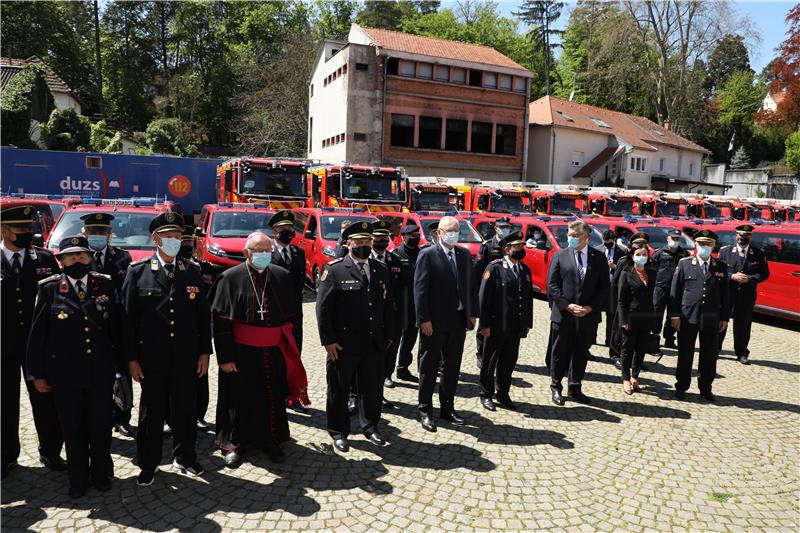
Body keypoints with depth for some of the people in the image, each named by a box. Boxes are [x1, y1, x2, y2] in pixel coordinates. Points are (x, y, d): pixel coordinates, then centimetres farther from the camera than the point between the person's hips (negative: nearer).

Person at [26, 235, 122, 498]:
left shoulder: (106, 284, -1)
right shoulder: (49, 288, -4)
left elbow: (117, 327, 3)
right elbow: (37, 333, -1)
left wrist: (119, 362, 2)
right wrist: (37, 373, 1)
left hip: (101, 373, 1)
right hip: (65, 375, 0)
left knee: (101, 426, 11)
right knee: (73, 429, 13)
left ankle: (101, 472, 32)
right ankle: (78, 478, 32)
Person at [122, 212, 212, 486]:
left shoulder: (193, 271, 4)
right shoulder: (138, 271, -3)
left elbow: (203, 315, 6)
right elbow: (128, 317, -3)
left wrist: (204, 352, 3)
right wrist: (131, 358, -5)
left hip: (187, 357, 2)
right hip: (151, 357, -2)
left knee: (186, 408, 13)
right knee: (151, 410, 11)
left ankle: (185, 457, 32)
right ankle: (148, 464, 28)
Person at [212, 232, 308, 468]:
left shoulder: (283, 277, 0)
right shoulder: (231, 278, -9)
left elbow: (291, 316, 7)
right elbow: (221, 321, -8)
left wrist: (290, 348, 5)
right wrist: (225, 357, -11)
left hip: (274, 352, 3)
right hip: (241, 352, -3)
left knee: (272, 398, 15)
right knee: (239, 399, 11)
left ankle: (270, 440, 35)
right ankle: (234, 443, 31)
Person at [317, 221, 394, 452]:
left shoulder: (380, 271, 8)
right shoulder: (334, 270, -7)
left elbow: (388, 306, 12)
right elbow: (323, 308, -9)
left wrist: (387, 336, 8)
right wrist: (328, 340, -12)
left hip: (374, 344, 4)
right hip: (343, 345, -4)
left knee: (372, 388, 15)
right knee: (339, 390, 10)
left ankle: (370, 426, 35)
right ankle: (338, 431, 27)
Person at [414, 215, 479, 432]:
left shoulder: (465, 255, 10)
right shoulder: (427, 255, -8)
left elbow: (471, 285, 12)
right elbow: (420, 288, -12)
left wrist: (473, 313, 7)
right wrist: (424, 319, -16)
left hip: (458, 321, 6)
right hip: (434, 322, -6)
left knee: (452, 367, 14)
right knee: (429, 368, 6)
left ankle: (447, 409, 28)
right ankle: (425, 411, 18)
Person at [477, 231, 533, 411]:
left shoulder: (525, 269, 9)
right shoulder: (494, 268, -9)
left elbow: (529, 297, 13)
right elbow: (483, 297, -11)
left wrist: (528, 322, 10)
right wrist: (484, 324, -14)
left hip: (516, 327, 6)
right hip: (496, 326, -5)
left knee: (509, 362, 14)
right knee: (490, 362, 9)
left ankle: (502, 393, 30)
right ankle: (486, 395, 23)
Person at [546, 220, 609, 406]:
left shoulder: (599, 258, 3)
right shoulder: (560, 256, -1)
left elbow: (604, 288, 3)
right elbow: (552, 285, -4)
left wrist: (590, 307, -9)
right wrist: (568, 305, -13)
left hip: (588, 315, 2)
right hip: (563, 314, -1)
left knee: (581, 354, 13)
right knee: (560, 353, 8)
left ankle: (575, 389, 27)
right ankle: (556, 387, 23)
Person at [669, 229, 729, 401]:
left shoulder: (721, 267, 7)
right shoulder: (684, 264, 0)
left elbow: (725, 294, 9)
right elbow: (675, 291, -1)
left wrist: (724, 317, 6)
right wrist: (675, 315, -6)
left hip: (712, 320, 2)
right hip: (688, 318, -2)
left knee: (709, 356, 11)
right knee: (685, 355, 7)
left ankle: (705, 388, 26)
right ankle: (681, 387, 21)